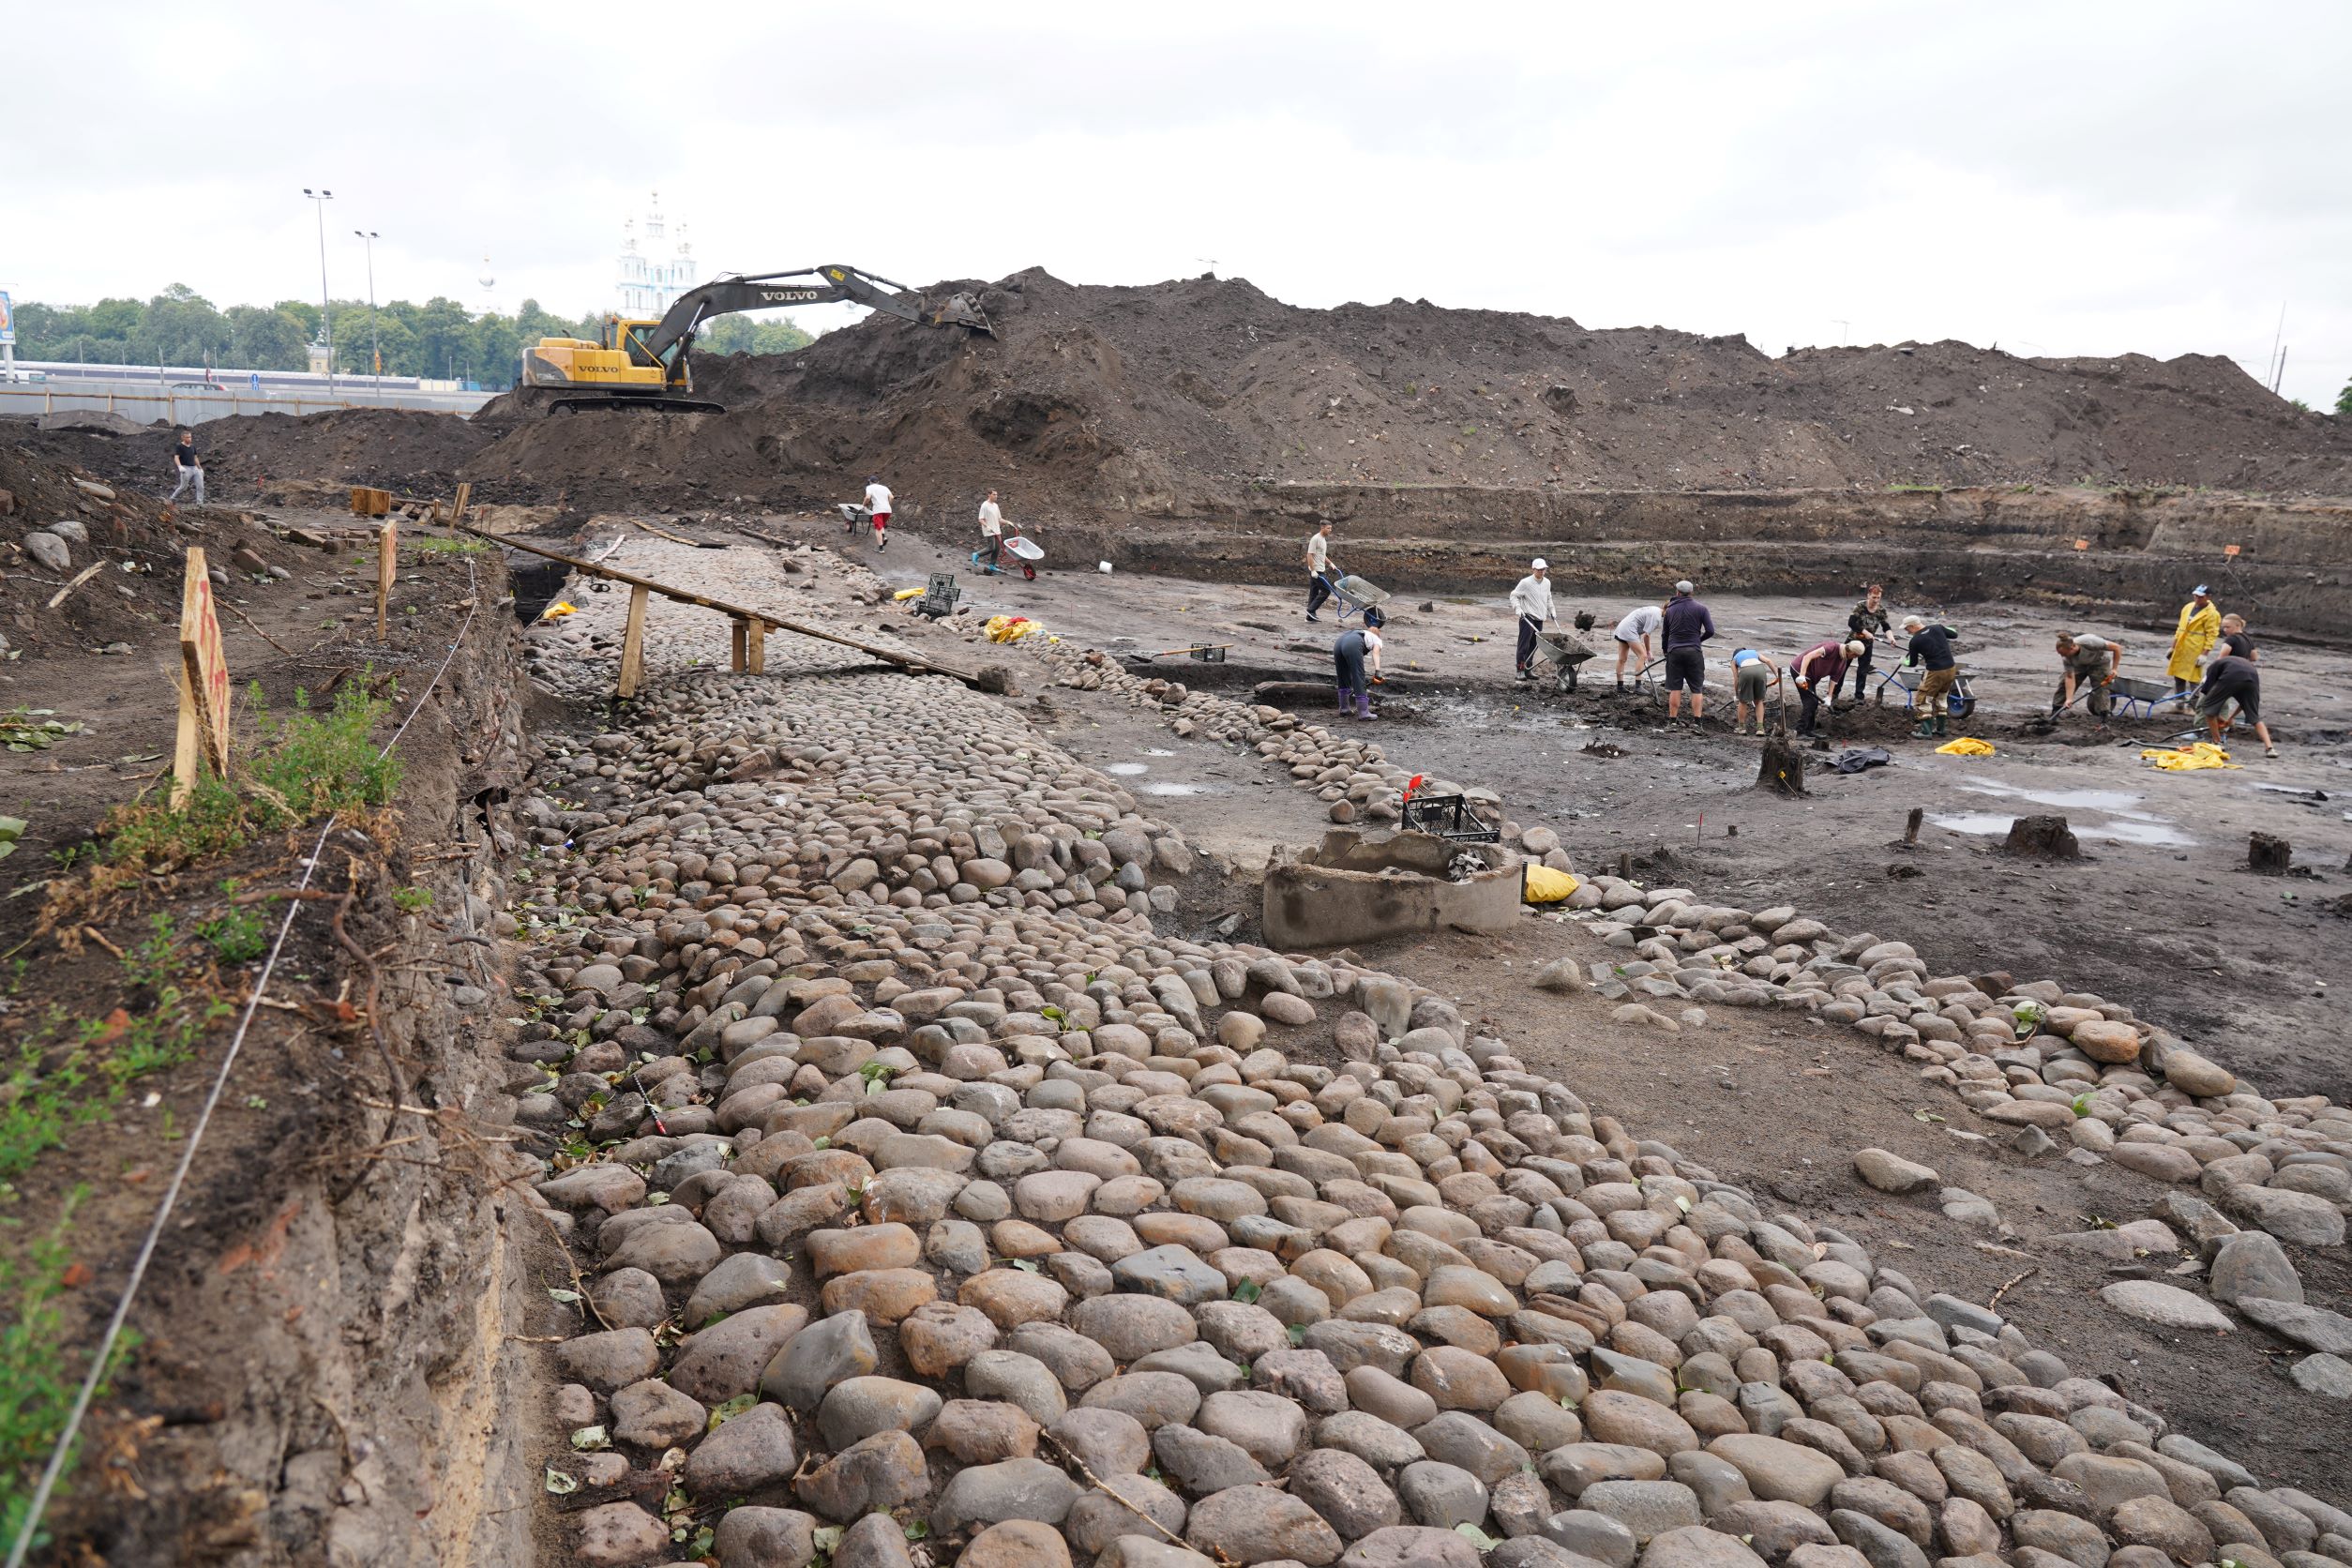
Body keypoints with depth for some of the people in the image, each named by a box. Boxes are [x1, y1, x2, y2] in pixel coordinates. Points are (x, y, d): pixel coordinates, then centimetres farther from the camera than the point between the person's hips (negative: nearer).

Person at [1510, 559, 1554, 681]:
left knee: (1533, 645, 8)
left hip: (1540, 618, 6)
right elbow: (1514, 595, -5)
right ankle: (1520, 670, -6)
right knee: (1524, 644, -9)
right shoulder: (1526, 582, -11)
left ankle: (1528, 670, 15)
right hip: (1527, 617, -6)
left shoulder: (1547, 583, 10)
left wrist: (1551, 610, 22)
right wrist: (1517, 607, -19)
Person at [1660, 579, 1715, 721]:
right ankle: (1697, 720, -3)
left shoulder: (1670, 609, 8)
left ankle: (1672, 720, 3)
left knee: (1674, 688, 5)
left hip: (1674, 651, 1)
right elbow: (1710, 631, -5)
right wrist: (1699, 639, 15)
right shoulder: (1701, 608, 0)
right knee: (1697, 688, 4)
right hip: (1694, 651, -1)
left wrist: (1665, 651, 27)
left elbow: (1665, 633, 14)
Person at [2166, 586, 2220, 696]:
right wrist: (2173, 647, 18)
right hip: (2180, 650, 7)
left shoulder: (2211, 613, -9)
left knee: (2193, 679, -6)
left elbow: (2211, 635, -12)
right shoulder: (2188, 607, 12)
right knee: (2178, 677, 11)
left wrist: (2204, 654, -18)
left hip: (2195, 651, -7)